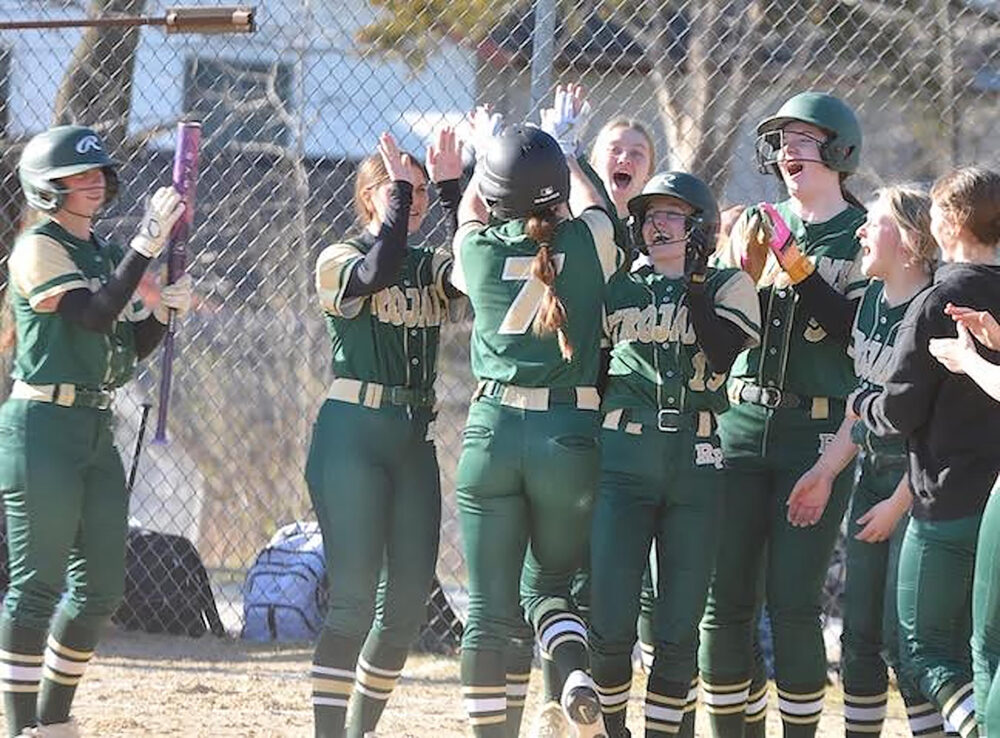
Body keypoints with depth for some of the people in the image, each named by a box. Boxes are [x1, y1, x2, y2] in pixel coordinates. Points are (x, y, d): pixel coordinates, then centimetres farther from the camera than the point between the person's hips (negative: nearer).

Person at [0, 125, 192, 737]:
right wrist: (149, 245, -26)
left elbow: (128, 348, 17)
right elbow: (96, 316, -21)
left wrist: (165, 309, -1)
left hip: (98, 431, 9)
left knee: (102, 586, 9)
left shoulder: (104, 254, 17)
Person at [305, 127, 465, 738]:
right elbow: (377, 274, -24)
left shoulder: (434, 267, 14)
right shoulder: (340, 260, -1)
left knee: (409, 601, 4)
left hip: (415, 441, 6)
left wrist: (452, 188, -10)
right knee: (354, 596, -12)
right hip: (352, 436, -6)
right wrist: (402, 187, -16)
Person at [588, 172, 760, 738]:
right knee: (611, 621, -8)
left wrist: (692, 283, -11)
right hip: (622, 462, 1)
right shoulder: (619, 289, 14)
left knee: (679, 627, 0)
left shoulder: (728, 287, 8)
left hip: (697, 467, -1)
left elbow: (723, 350, -11)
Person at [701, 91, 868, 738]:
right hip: (742, 424, 4)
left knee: (793, 603, -8)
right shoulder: (755, 226, 13)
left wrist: (796, 268, -19)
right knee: (726, 600, 2)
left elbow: (858, 334, -12)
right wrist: (743, 273, -9)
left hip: (818, 433, -4)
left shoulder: (864, 236, 1)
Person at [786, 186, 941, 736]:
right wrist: (825, 471, 12)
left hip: (919, 483, -8)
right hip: (872, 473, 8)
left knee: (902, 637, -9)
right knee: (860, 632, 11)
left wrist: (899, 503, -17)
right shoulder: (872, 300, 9)